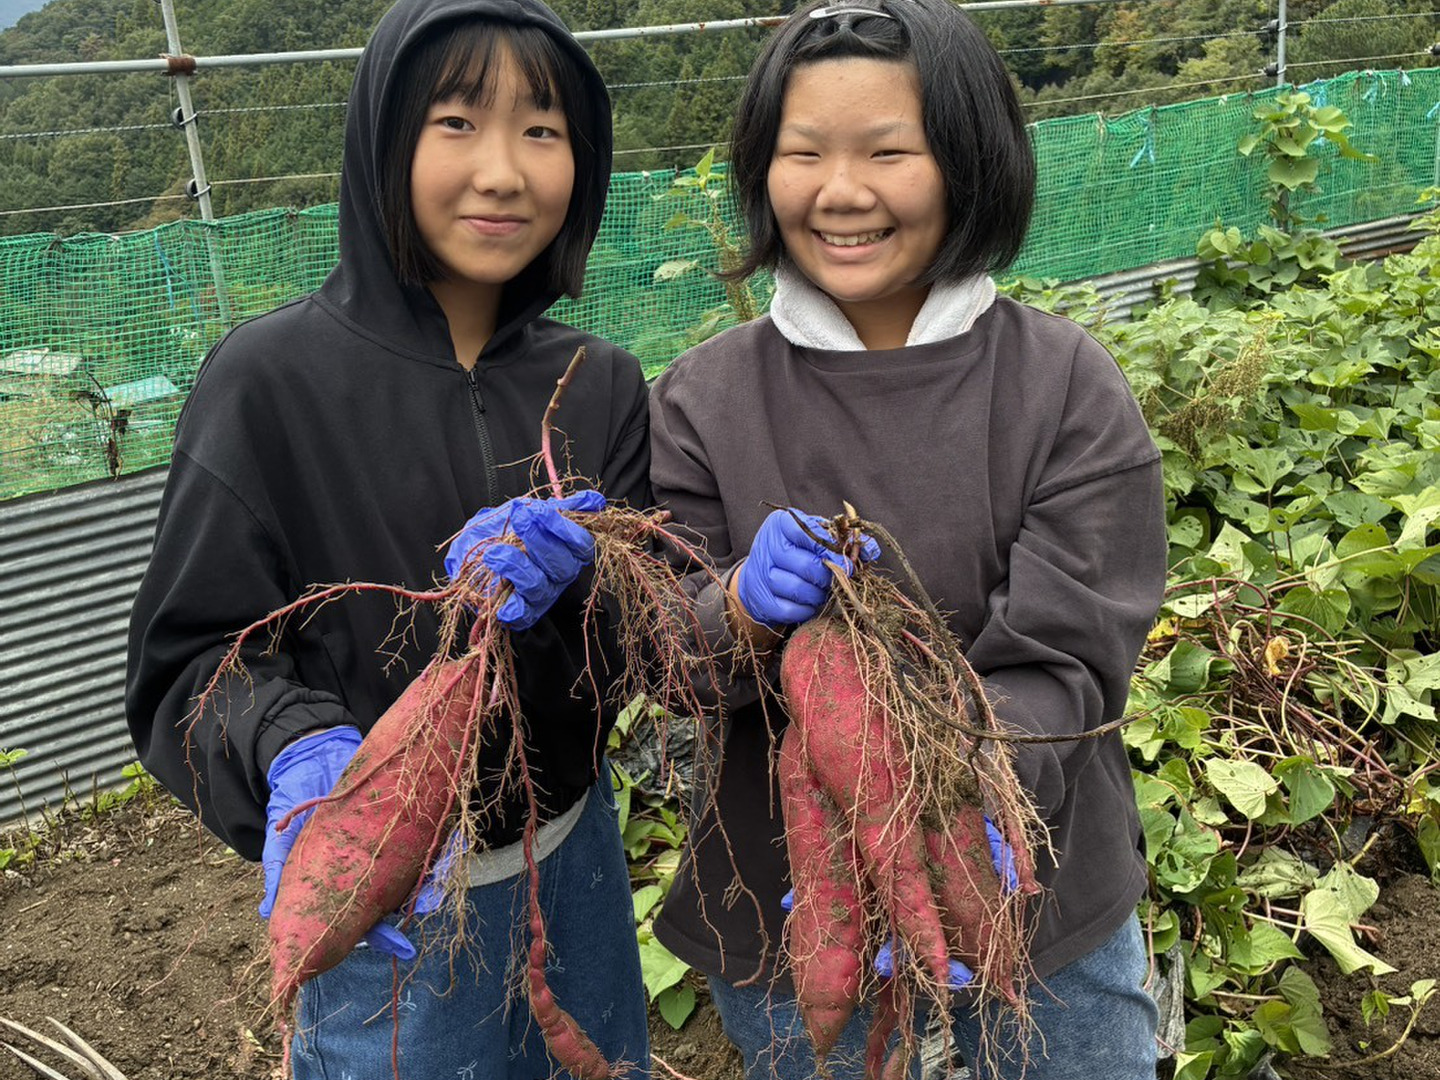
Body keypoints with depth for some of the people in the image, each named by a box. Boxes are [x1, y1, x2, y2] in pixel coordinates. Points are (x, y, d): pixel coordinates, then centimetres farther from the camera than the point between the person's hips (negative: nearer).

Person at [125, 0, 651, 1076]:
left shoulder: (600, 384, -4)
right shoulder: (273, 377, -16)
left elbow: (637, 648, -4)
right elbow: (190, 657, -12)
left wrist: (543, 589, -25)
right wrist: (297, 752, -33)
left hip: (576, 857, 5)